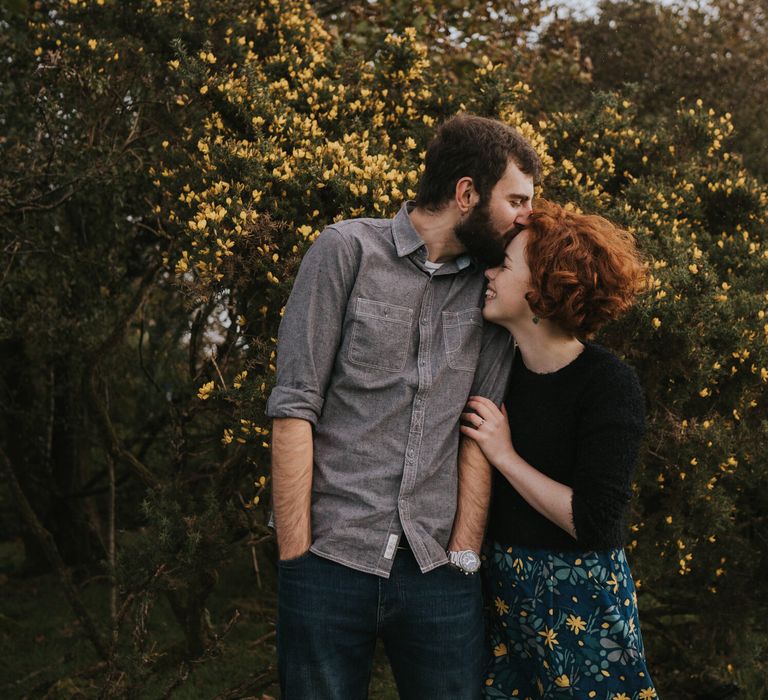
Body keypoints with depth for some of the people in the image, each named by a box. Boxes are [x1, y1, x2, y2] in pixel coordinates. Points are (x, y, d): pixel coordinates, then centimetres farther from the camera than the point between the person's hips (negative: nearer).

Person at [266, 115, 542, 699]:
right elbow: (294, 407, -5)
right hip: (332, 560, -3)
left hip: (439, 571, 3)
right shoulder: (348, 250, -2)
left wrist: (464, 553, -4)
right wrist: (296, 554, -8)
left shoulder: (493, 284, 9)